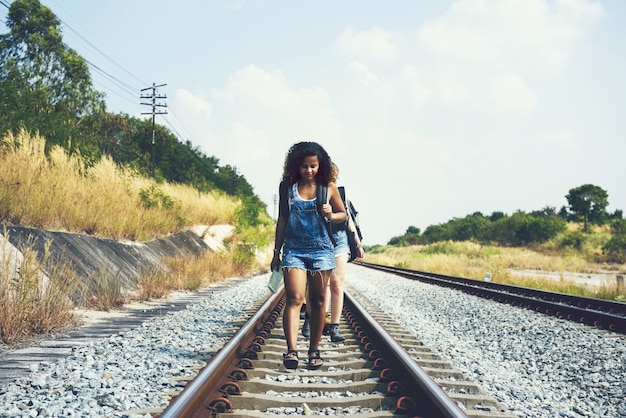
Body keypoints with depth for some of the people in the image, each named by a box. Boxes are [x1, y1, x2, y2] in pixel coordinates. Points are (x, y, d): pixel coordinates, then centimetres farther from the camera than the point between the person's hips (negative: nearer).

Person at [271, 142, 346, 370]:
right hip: (294, 249, -1)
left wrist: (331, 215, -12)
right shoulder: (288, 187, 3)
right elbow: (282, 220, 10)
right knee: (294, 298, -14)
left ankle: (314, 350, 15)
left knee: (318, 301, 5)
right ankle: (291, 350, -22)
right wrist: (276, 252, 11)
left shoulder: (328, 187, 2)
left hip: (321, 250, 1)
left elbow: (343, 214, 12)